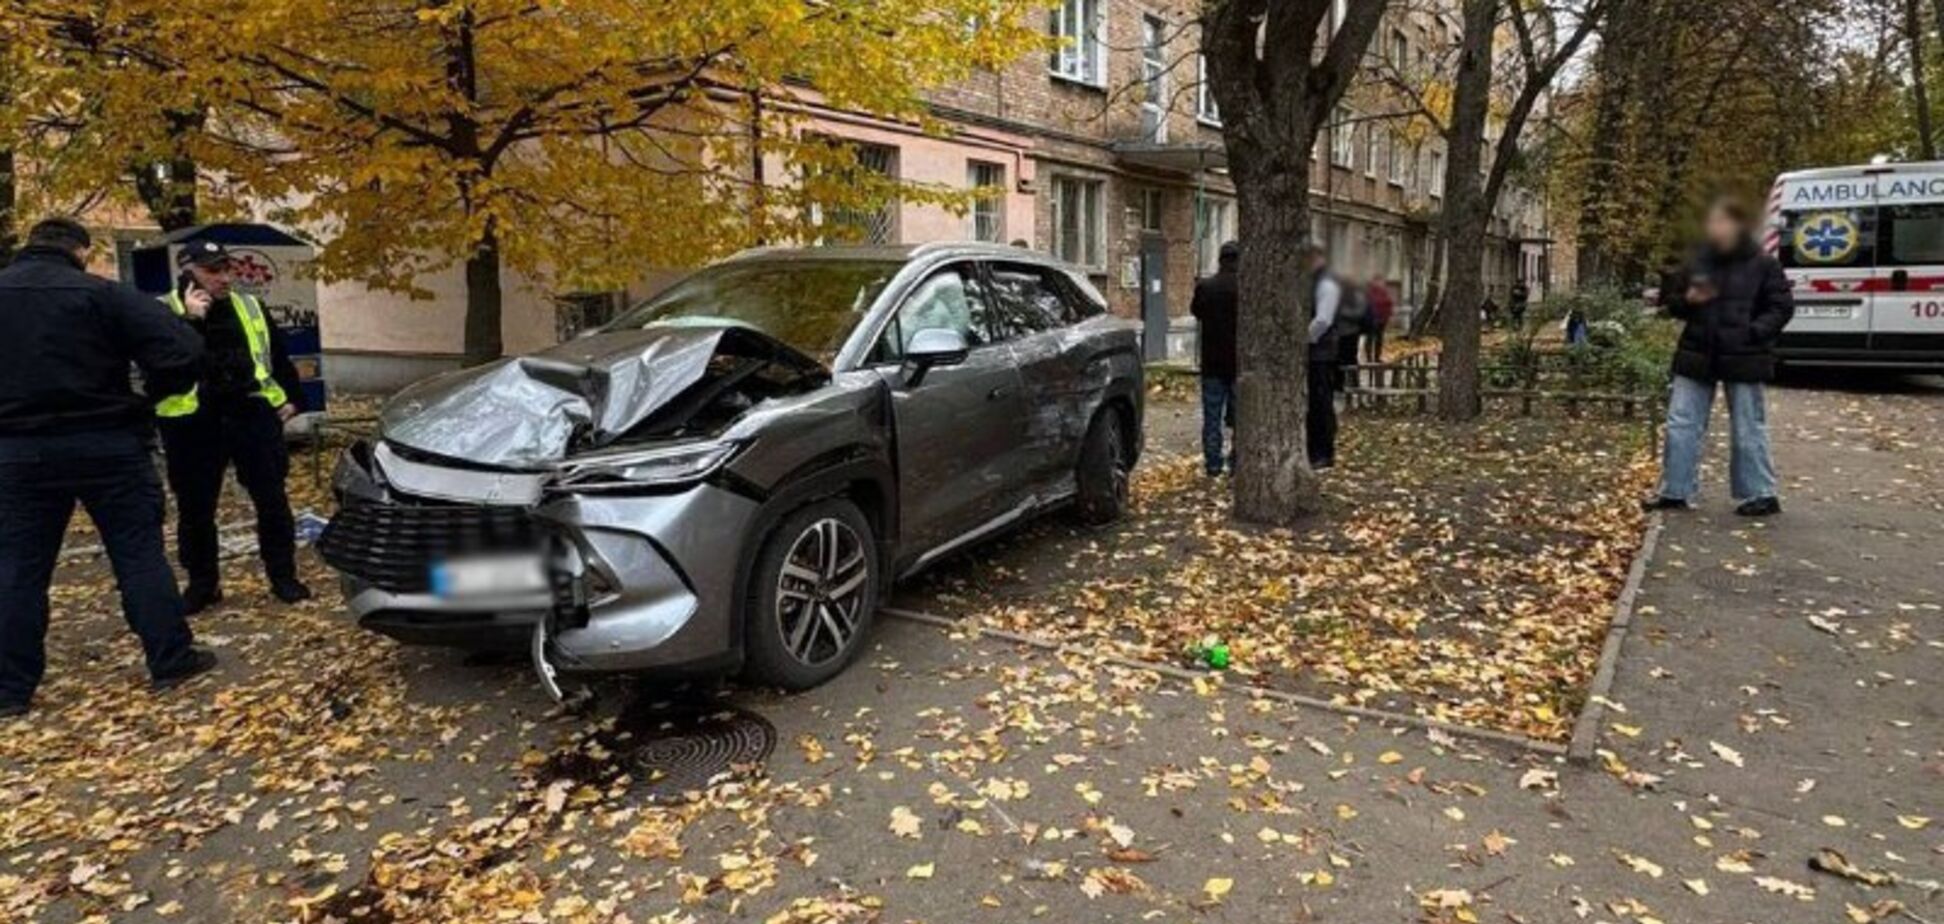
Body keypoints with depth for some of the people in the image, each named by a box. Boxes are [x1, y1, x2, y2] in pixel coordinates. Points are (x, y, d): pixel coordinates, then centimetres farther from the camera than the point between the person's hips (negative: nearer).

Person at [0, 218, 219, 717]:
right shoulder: (101, 294, -8)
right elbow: (181, 352, -16)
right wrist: (152, 392, 3)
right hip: (105, 443, -3)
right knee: (139, 551, 5)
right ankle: (170, 659, 9)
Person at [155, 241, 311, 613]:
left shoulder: (249, 307, 11)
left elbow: (278, 355, 19)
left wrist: (291, 398, 13)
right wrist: (187, 321, -21)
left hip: (252, 412, 2)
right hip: (193, 423, -2)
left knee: (271, 499, 4)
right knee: (195, 508, 6)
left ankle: (283, 575, 15)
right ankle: (202, 582, 21)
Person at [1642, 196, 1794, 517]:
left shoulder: (1762, 265, -3)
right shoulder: (1699, 261, 7)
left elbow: (1782, 307, -2)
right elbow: (1674, 305, 13)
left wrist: (1755, 332, -16)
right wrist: (1688, 300, -8)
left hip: (1742, 358, -4)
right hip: (1698, 355, 4)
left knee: (1748, 430, 4)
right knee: (1681, 424, 4)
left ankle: (1760, 495, 16)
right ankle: (1675, 491, 12)